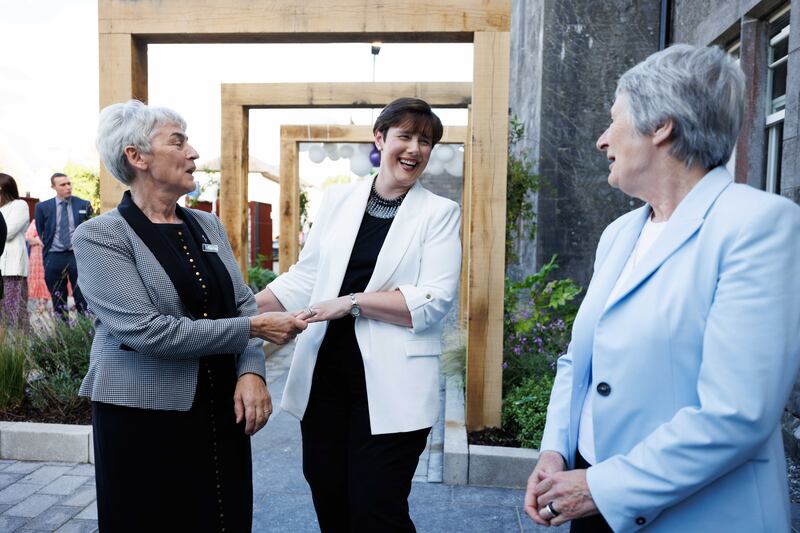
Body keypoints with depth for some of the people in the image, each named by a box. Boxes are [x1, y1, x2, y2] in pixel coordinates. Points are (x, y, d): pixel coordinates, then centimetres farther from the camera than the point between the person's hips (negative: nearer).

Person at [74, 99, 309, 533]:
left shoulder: (207, 224, 8)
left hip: (222, 411, 5)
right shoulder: (99, 237, -10)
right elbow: (146, 330, -20)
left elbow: (243, 303, 7)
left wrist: (251, 371, -11)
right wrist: (254, 329, -17)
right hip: (142, 419, -5)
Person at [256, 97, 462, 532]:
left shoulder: (440, 213, -2)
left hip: (390, 387, -3)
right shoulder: (338, 200, 8)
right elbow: (305, 276, 10)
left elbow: (434, 301, -12)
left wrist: (353, 302, -15)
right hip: (325, 377, 4)